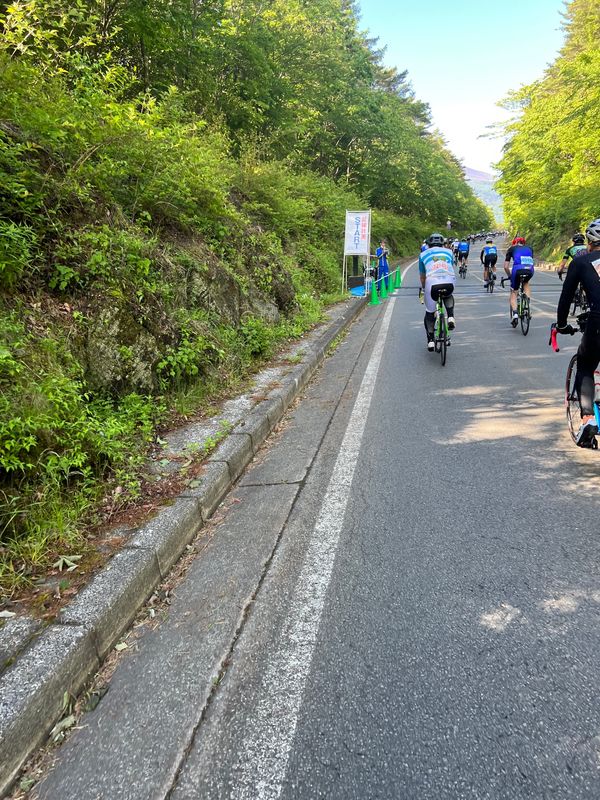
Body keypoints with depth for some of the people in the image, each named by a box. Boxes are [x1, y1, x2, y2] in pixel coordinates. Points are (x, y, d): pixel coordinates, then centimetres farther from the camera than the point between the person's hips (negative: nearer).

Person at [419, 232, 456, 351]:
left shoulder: (423, 254, 24)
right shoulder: (448, 252, 26)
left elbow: (422, 276, 30)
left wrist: (424, 289, 46)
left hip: (432, 283, -1)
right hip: (449, 282, 1)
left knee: (430, 312, 17)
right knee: (448, 296, 37)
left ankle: (430, 340, 14)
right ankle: (451, 317, 13)